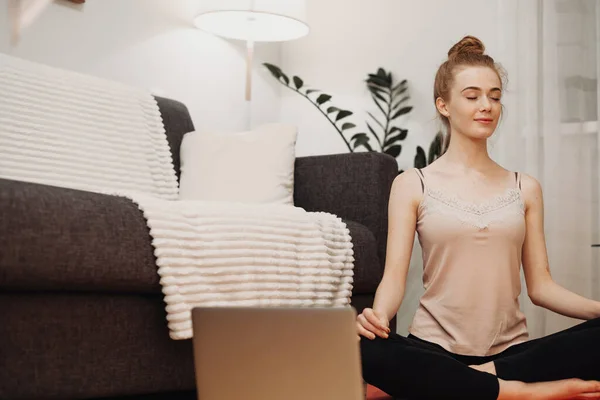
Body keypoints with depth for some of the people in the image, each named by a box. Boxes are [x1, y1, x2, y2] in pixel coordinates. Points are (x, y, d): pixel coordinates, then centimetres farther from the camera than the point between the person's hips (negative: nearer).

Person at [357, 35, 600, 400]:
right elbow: (394, 276, -3)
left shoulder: (525, 189, 13)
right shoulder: (413, 185, 5)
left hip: (511, 351, 2)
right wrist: (379, 314, -26)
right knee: (365, 349, -35)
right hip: (436, 350, -2)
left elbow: (541, 285, 8)